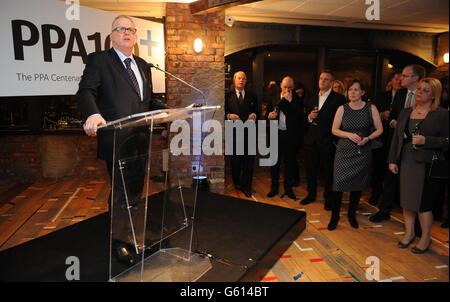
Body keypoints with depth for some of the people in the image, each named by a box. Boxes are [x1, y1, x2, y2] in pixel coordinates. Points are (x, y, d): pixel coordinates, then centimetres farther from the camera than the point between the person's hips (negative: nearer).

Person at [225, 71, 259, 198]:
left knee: (249, 160, 1)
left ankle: (246, 186, 13)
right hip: (234, 132, -1)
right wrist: (229, 115, -15)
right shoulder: (228, 96, 7)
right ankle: (237, 182, 28)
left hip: (249, 132, 1)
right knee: (235, 159, 8)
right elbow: (224, 112, 6)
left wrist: (254, 115, -9)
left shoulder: (252, 96, 12)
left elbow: (257, 111, 13)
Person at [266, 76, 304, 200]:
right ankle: (274, 187, 22)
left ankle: (288, 189, 23)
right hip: (277, 134, 3)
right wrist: (270, 115, -4)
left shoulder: (297, 99, -3)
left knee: (289, 162, 8)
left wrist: (289, 101, -19)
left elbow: (299, 116, -17)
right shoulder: (275, 99, 8)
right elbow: (271, 112, 19)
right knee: (275, 161, 7)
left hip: (291, 135, -2)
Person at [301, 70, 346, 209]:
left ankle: (328, 198, 24)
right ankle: (311, 194, 31)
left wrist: (337, 139, -16)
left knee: (329, 171, 8)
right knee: (311, 170, 14)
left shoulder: (339, 98, -5)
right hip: (312, 140, 5)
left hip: (328, 141, -5)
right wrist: (309, 117, -4)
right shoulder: (312, 98, 13)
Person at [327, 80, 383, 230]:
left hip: (363, 152, 1)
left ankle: (352, 214, 29)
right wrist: (349, 135, -15)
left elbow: (379, 129, 3)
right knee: (338, 183, -8)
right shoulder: (342, 109, 2)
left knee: (358, 185, 9)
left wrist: (367, 138, -15)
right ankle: (334, 216, 8)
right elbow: (334, 130, 1)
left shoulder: (371, 108, 3)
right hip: (344, 151, -1)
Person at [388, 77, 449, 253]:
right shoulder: (405, 113, 11)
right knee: (407, 199, 11)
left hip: (426, 164, -5)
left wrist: (426, 140, -20)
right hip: (406, 163, 5)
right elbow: (396, 138, 11)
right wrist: (392, 160, 7)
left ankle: (425, 237, 21)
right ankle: (409, 233, 28)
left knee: (423, 202, 2)